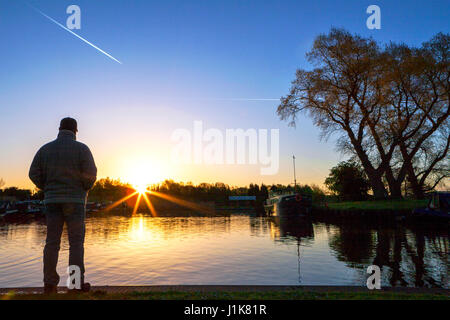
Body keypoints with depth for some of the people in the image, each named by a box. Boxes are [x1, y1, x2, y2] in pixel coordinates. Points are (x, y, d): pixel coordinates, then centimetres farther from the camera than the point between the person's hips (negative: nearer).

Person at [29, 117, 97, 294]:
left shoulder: (45, 148, 8)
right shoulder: (81, 148, -4)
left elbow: (34, 174, 4)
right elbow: (90, 174, -12)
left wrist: (48, 189, 16)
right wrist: (85, 189, 6)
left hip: (52, 200, 4)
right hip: (75, 200, -3)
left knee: (52, 242, 7)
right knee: (76, 242, 0)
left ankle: (49, 283, 7)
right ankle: (77, 282, 0)